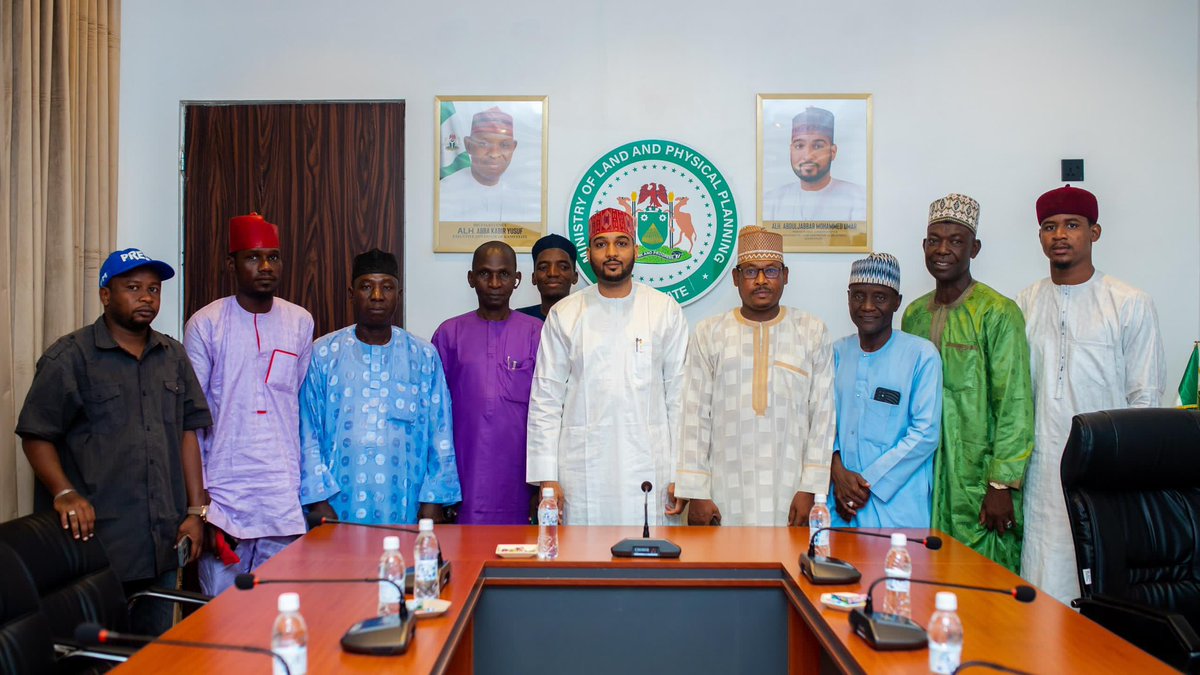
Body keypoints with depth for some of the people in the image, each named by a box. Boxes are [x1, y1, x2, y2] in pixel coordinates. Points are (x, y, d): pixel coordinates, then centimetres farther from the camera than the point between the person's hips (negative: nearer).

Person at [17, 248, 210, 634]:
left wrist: (195, 511, 7)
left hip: (162, 545, 5)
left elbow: (187, 433, 11)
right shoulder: (69, 357, -2)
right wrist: (64, 493, -18)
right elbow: (36, 436, -4)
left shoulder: (173, 357, 12)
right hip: (97, 541, -4)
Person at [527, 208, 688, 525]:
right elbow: (546, 399, 5)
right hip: (583, 473, 0)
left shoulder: (665, 310, 6)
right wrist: (546, 477, -1)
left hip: (649, 470, 0)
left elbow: (679, 395, 4)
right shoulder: (564, 314, 6)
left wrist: (681, 473, -1)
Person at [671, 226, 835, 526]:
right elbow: (695, 415, 3)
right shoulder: (709, 333, 5)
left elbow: (823, 414, 2)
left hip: (790, 494, 0)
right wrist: (695, 493, -2)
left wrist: (810, 490, -4)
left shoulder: (812, 332, 5)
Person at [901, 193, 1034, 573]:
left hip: (977, 481, -5)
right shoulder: (914, 315, 12)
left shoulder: (997, 313, -7)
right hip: (923, 481, 5)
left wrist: (1002, 484, -14)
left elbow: (1015, 406, -10)